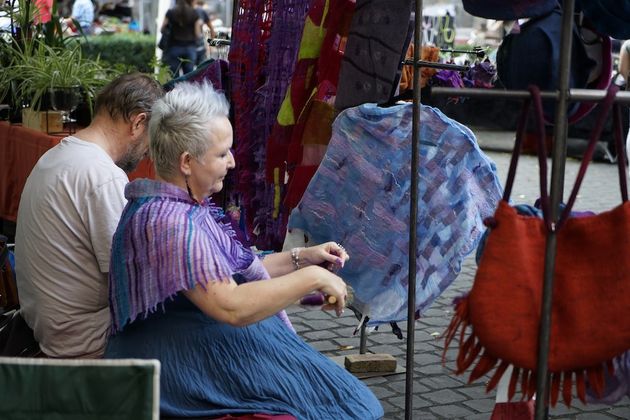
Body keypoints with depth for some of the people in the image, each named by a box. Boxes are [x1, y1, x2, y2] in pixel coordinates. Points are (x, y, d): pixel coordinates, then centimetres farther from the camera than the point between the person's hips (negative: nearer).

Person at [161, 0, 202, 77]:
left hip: (174, 47, 0)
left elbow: (163, 30, 5)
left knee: (174, 76, 0)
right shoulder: (194, 14, 0)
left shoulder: (170, 13, 0)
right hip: (190, 48, 1)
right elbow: (198, 35, 1)